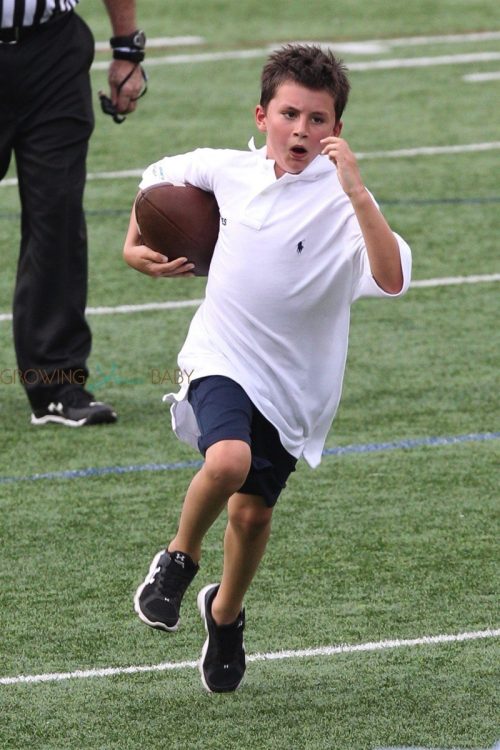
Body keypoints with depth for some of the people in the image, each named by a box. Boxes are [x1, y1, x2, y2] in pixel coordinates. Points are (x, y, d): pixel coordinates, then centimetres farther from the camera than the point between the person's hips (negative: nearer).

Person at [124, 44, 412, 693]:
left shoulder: (340, 201, -18)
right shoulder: (229, 170, -5)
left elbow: (392, 279, -36)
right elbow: (162, 175, 18)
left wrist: (355, 190, -41)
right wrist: (135, 247, 9)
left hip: (294, 382, 0)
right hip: (222, 356, 1)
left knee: (253, 511, 9)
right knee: (228, 461, -28)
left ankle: (225, 615, 40)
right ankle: (180, 557, 1)